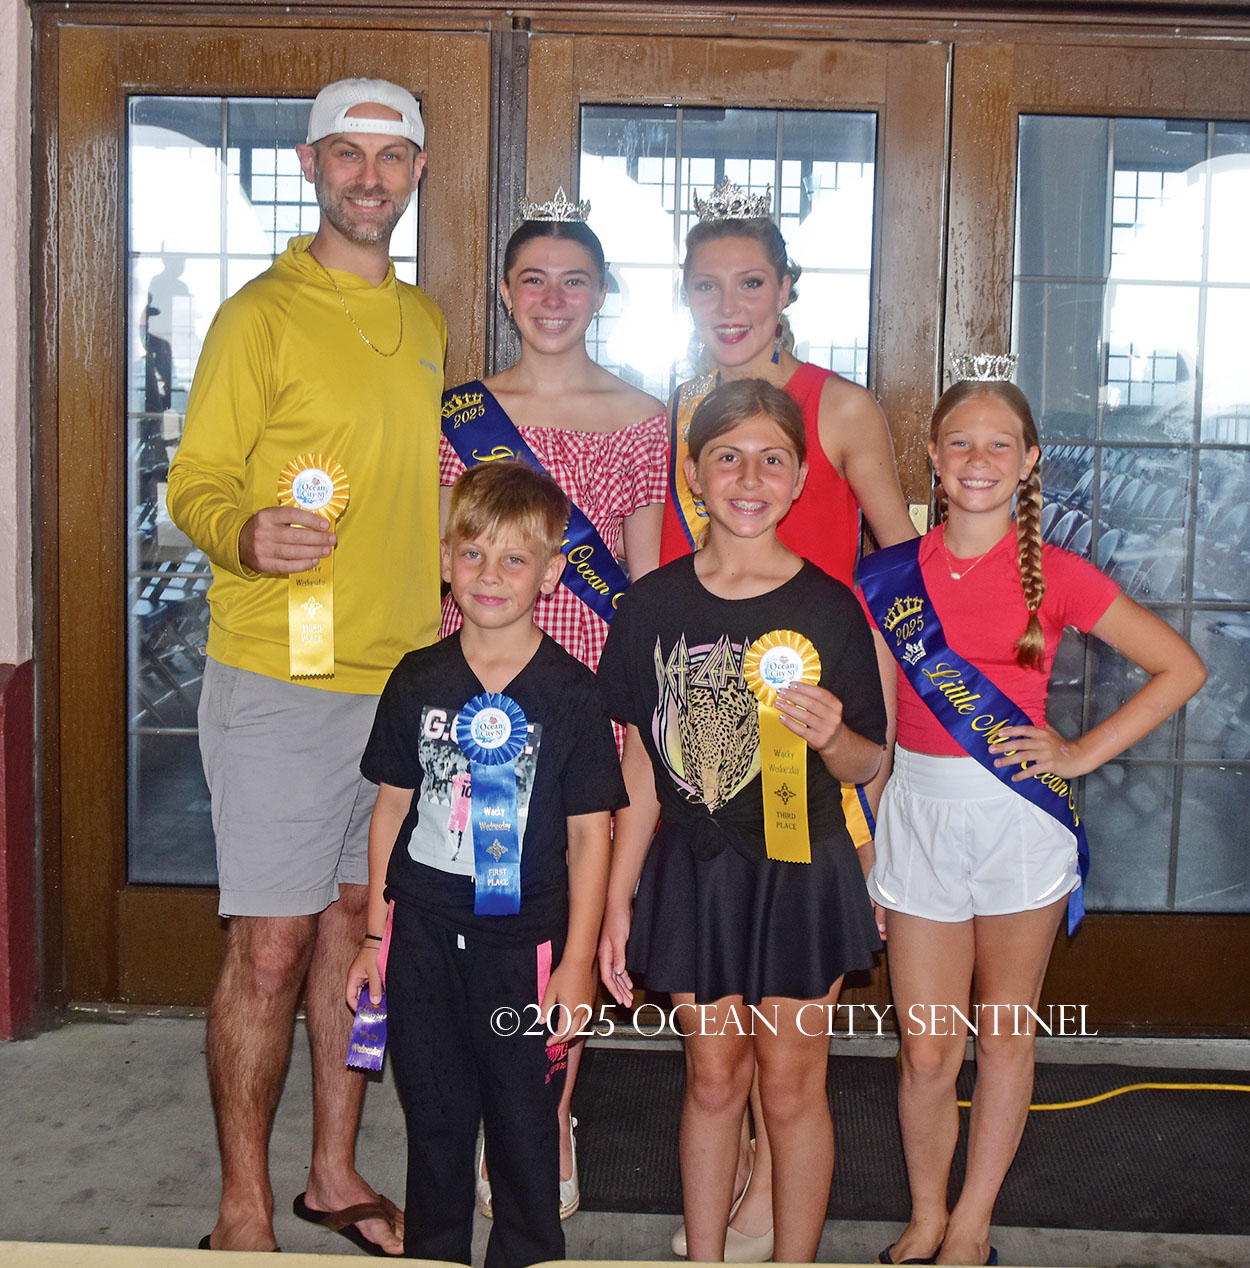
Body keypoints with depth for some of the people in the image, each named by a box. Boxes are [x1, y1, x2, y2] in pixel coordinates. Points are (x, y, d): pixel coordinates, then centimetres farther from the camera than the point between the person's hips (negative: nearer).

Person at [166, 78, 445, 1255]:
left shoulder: (425, 322, 14)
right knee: (271, 948, -1)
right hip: (280, 683, -6)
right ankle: (243, 1211, 15)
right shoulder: (262, 314, -5)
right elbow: (194, 482, -7)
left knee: (359, 927, 14)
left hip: (404, 680, 6)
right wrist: (246, 536, -28)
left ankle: (335, 1173, 29)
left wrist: (441, 629, 14)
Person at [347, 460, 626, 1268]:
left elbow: (589, 834, -5)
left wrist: (577, 962, -7)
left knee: (525, 1125, 9)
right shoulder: (419, 680, 1)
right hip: (423, 937, 3)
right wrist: (375, 935, 7)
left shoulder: (571, 693, -7)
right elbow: (392, 808, 7)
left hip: (524, 942, -2)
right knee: (434, 1119, 16)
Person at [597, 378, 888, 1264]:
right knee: (712, 1078, 14)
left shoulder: (826, 607, -7)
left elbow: (867, 764, -1)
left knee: (791, 1085, 9)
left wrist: (830, 735, -25)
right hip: (691, 871, 2)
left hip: (799, 872, -2)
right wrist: (617, 898, 4)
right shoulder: (655, 604, -1)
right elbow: (643, 764, 4)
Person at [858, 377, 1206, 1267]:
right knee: (927, 1048, 6)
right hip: (919, 815, 1)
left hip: (1021, 816, -1)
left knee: (1004, 1032, 10)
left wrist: (1082, 753, -5)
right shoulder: (891, 577, 1)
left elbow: (1181, 668, 0)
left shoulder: (1054, 575, -4)